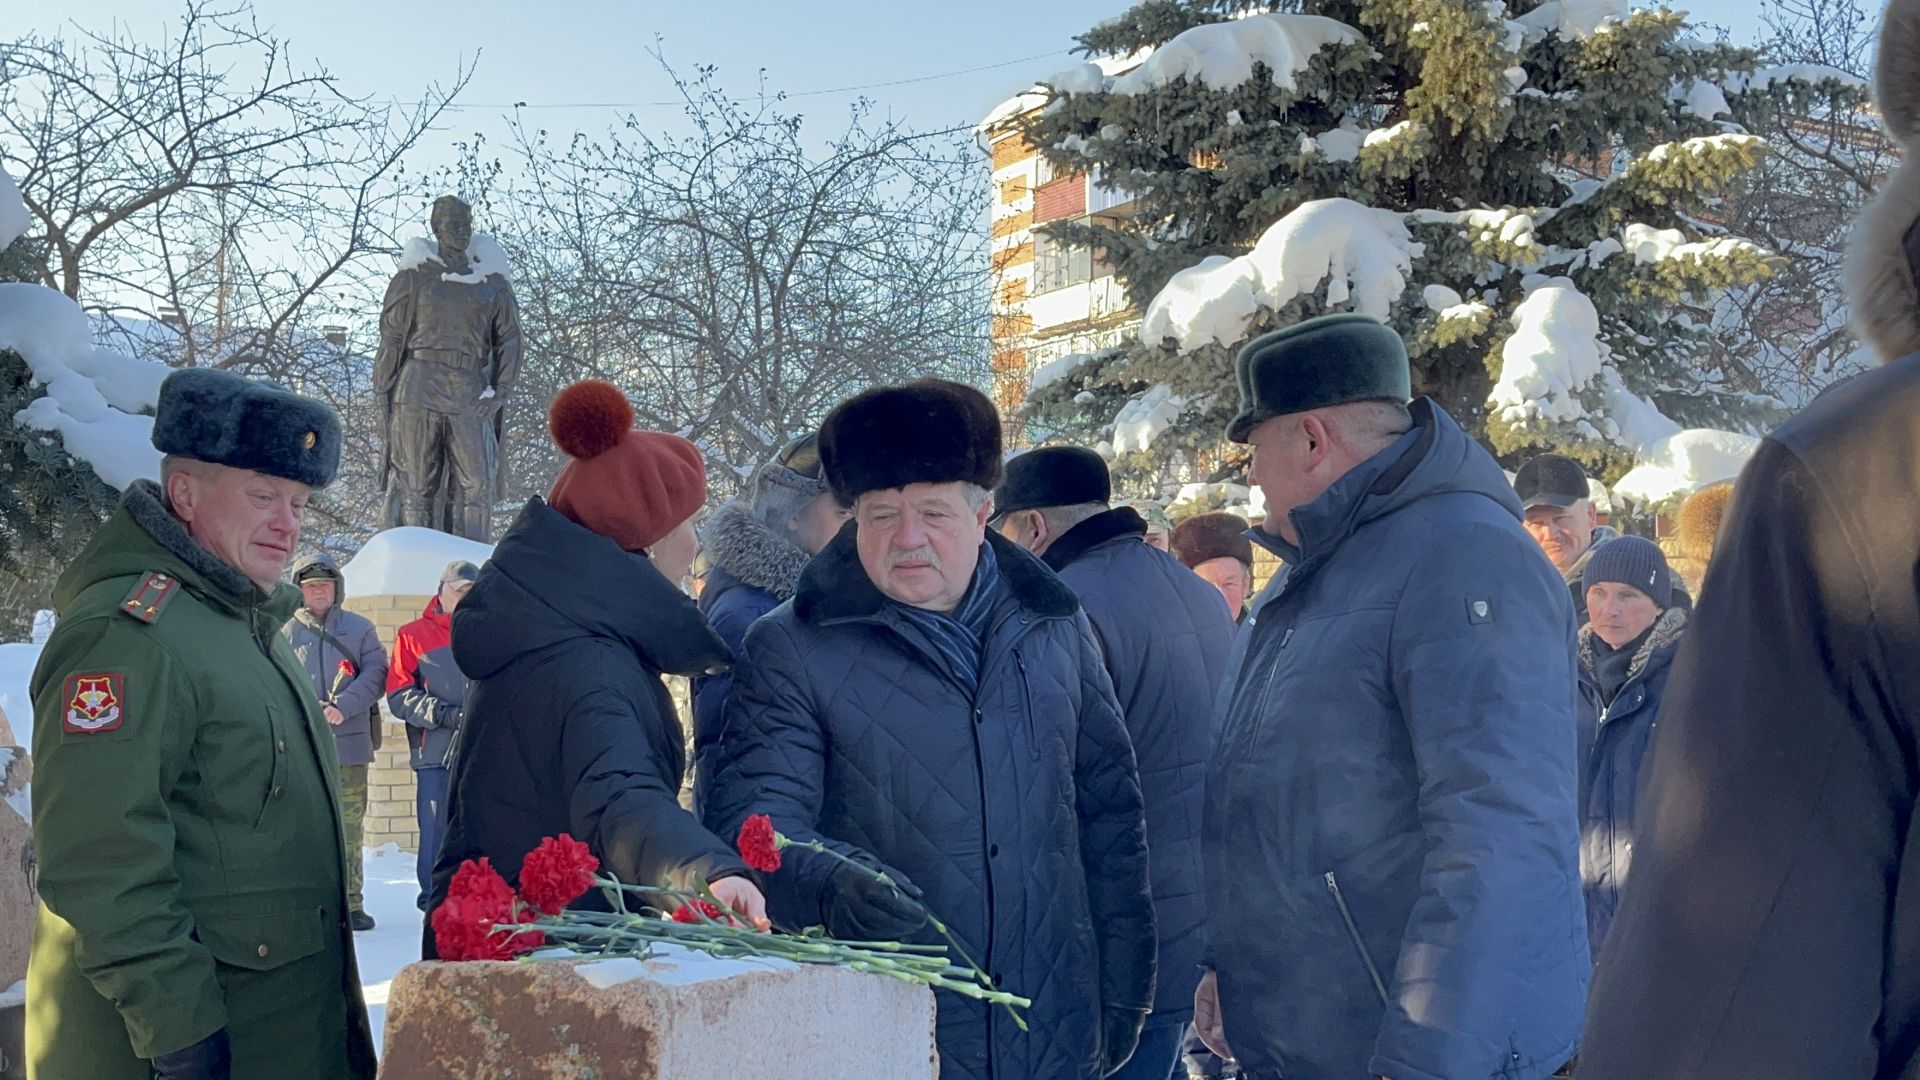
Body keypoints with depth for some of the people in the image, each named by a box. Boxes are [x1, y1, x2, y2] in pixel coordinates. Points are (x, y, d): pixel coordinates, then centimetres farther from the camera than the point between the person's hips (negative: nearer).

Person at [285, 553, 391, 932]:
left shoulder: (360, 628, 9)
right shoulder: (286, 632, 5)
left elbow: (376, 674, 1)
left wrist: (343, 707, -13)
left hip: (350, 743, 1)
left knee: (349, 827, 3)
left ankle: (350, 902, 9)